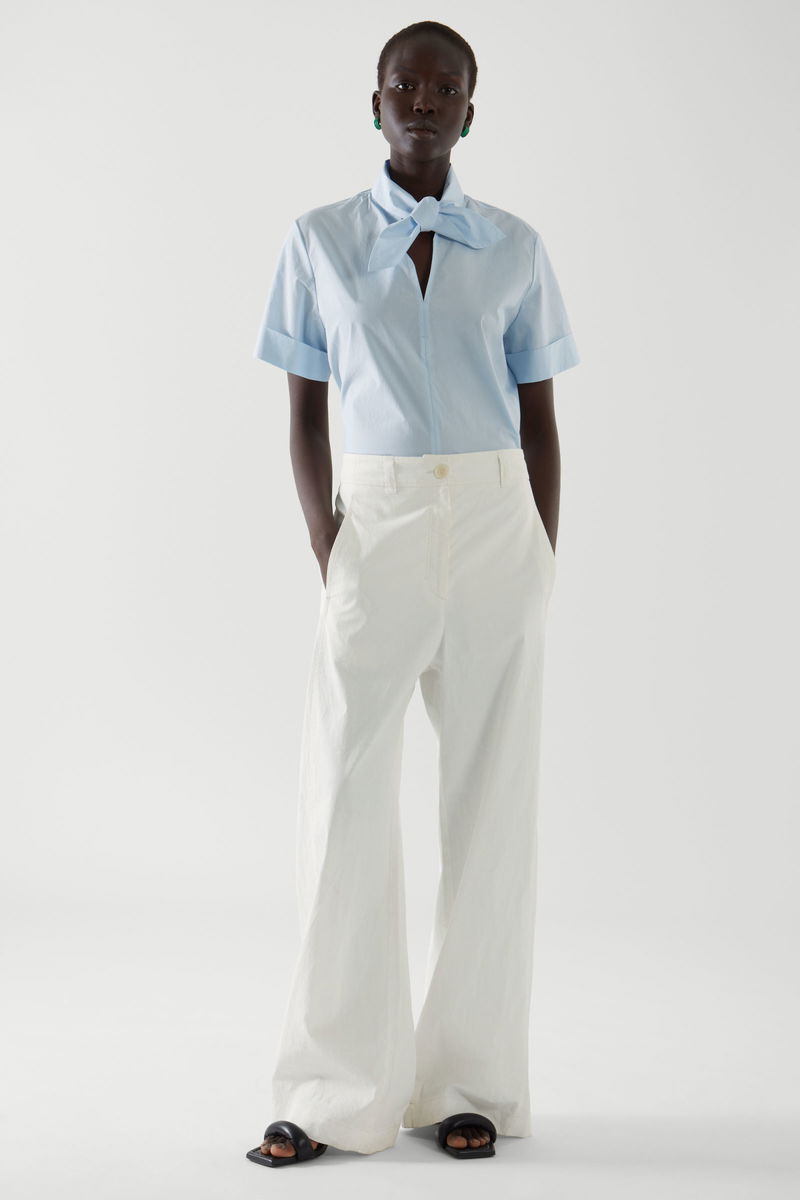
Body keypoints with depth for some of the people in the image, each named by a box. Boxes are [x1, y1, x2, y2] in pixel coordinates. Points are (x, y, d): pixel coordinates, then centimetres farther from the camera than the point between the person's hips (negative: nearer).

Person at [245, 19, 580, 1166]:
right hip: (377, 525, -1)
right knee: (345, 800, -4)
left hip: (495, 526, 1)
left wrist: (544, 561, 0)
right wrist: (328, 555, -5)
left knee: (491, 800, 3)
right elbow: (305, 417, 5)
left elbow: (540, 421, 9)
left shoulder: (515, 249, 8)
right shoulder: (319, 242, 6)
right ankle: (335, 1092, 7)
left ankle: (472, 1082, 14)